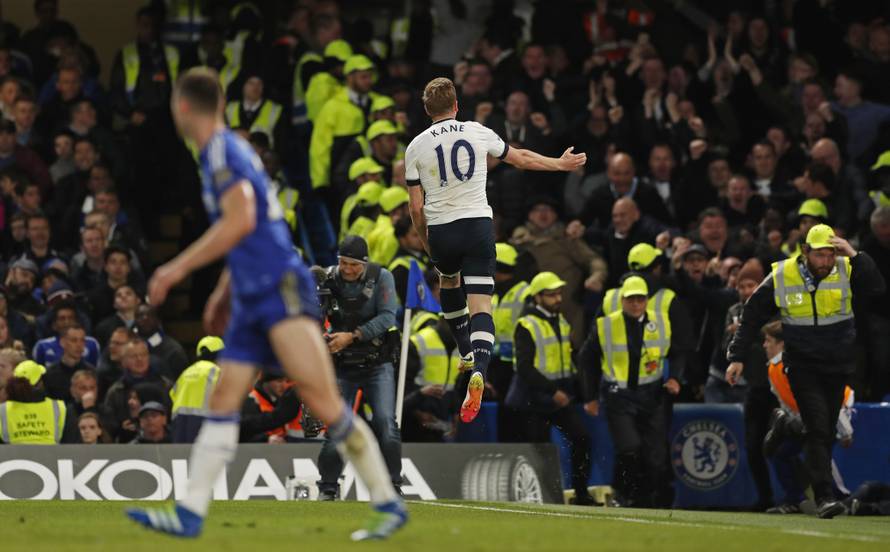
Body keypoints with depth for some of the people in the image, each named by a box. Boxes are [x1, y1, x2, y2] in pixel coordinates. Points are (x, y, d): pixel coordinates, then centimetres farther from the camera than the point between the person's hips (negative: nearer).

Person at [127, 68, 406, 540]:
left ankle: (388, 504, -11)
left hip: (281, 291, -10)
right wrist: (223, 293, 34)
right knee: (223, 401, 5)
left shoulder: (223, 151, -8)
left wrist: (178, 268, -18)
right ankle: (190, 514, 3)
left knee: (322, 401, -14)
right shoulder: (223, 153, 21)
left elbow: (241, 220, -22)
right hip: (253, 299, 10)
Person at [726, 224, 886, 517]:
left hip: (839, 367, 2)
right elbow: (752, 316, 3)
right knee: (817, 429, -14)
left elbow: (878, 290, -21)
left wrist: (855, 256, -26)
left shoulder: (847, 271, -4)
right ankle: (824, 496, -18)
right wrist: (737, 356, 1)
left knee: (827, 432, 7)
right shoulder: (781, 278, -5)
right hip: (803, 368, -2)